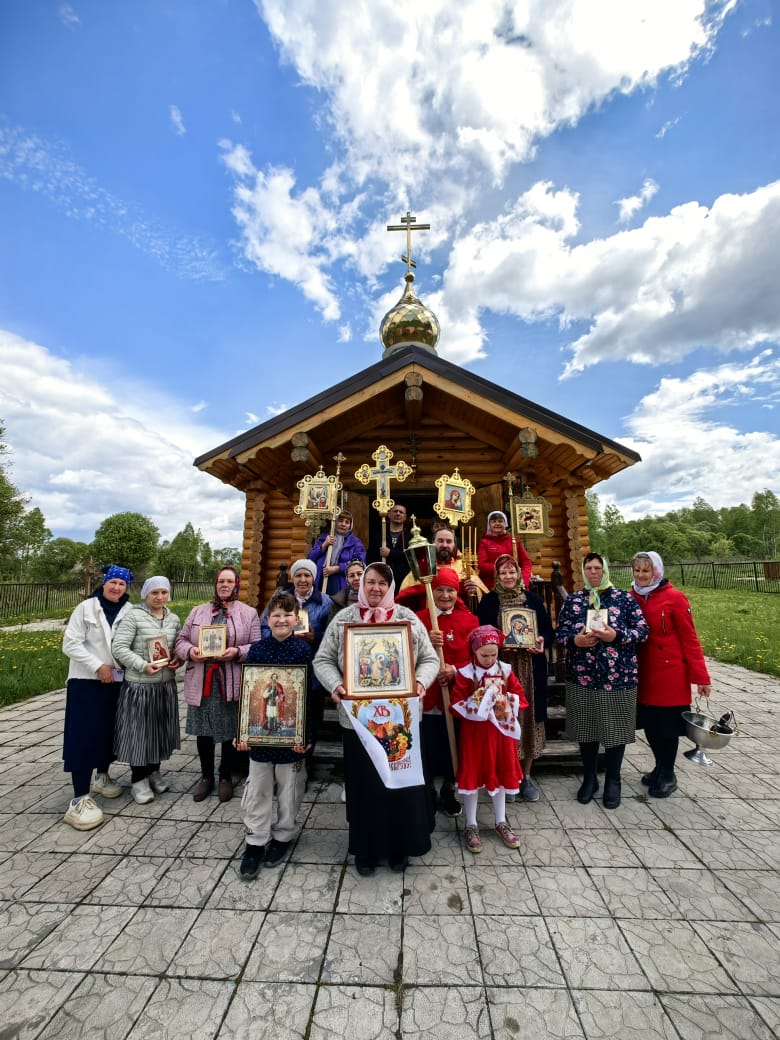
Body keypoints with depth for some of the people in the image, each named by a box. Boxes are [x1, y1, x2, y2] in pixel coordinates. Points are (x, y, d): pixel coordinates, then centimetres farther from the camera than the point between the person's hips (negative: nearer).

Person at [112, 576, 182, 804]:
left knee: (160, 730, 16)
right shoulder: (133, 616, -12)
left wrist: (179, 660, -8)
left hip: (166, 685, 5)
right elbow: (118, 647, -16)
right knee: (139, 732, 7)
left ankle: (153, 772, 36)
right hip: (139, 685, -5)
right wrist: (143, 665, -22)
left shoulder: (174, 619, 5)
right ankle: (138, 780, 25)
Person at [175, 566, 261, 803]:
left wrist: (237, 652, -20)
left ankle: (226, 776, 29)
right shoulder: (197, 611, 10)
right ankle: (206, 775, 33)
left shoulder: (249, 613, 1)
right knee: (203, 730, 13)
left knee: (230, 730, 8)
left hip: (233, 683, -2)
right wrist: (190, 651, -11)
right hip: (201, 681, 3)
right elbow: (181, 640, 11)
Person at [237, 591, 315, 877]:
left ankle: (283, 835, 38)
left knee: (289, 787, 15)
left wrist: (307, 735, -12)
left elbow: (308, 694, -9)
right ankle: (255, 840, 33)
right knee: (257, 787, 13)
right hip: (259, 730, 2)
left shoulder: (303, 649, -11)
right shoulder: (257, 649, -5)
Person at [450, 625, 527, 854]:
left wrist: (507, 705, -15)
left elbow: (520, 696, 2)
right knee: (472, 775, 7)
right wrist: (477, 707, -24)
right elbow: (456, 704, -13)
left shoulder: (505, 670, -2)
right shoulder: (466, 674, -13)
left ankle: (501, 822, 36)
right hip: (474, 732, -3)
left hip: (500, 730, 4)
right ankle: (471, 825, 25)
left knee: (500, 774, 16)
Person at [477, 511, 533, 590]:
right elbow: (482, 565, -3)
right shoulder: (484, 542, 5)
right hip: (492, 588, -2)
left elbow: (526, 562, 7)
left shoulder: (514, 540, 11)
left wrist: (524, 581, -10)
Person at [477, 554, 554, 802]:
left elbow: (549, 631, 9)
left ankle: (526, 777, 26)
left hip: (530, 669, 2)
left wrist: (542, 641, -12)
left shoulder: (534, 599, 7)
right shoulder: (488, 601, 0)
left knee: (528, 719, 8)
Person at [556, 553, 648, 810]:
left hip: (618, 677, -1)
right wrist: (575, 640, -17)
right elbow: (560, 633, 3)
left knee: (614, 728, 10)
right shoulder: (572, 600, 3)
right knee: (586, 728, 12)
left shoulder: (624, 599, 0)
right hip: (582, 677, 1)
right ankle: (589, 778, 32)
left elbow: (643, 631, -3)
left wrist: (616, 635, -18)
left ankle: (613, 781, 31)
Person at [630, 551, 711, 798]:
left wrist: (700, 677, -10)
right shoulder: (631, 598, 1)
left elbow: (690, 638, -9)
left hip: (670, 674, -4)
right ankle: (660, 767, 37)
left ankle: (667, 775, 28)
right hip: (643, 674, 4)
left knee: (667, 725, 8)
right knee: (649, 723, 14)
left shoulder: (674, 598, -11)